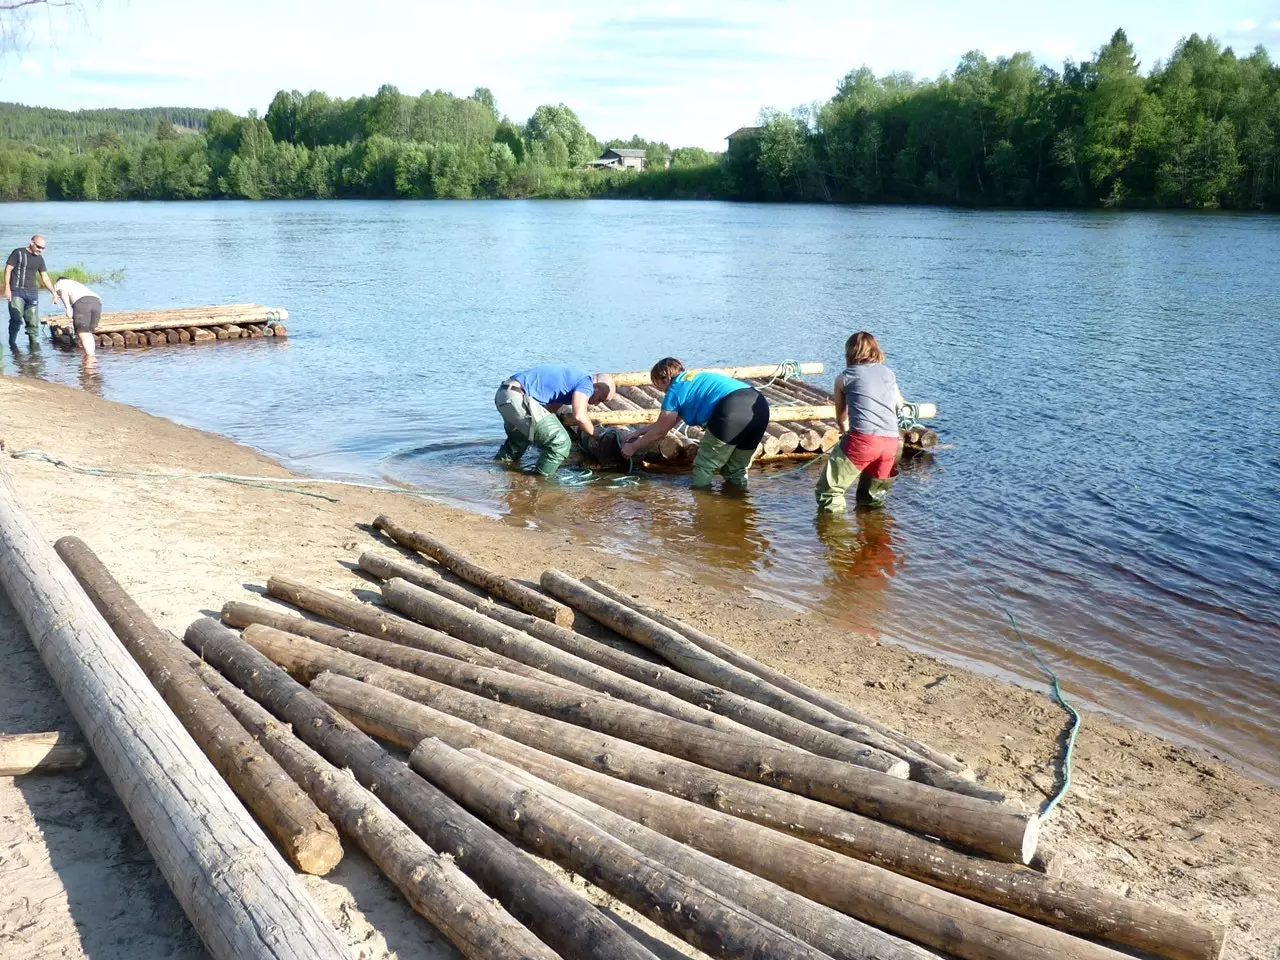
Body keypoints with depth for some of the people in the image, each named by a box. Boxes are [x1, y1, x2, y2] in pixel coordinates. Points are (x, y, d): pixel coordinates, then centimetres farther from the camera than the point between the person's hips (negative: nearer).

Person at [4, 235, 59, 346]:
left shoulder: (39, 259, 12)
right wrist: (7, 288, -10)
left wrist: (54, 292, 4)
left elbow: (45, 278, 14)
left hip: (32, 292, 4)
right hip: (17, 292, -4)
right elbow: (8, 269, -3)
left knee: (33, 320, 0)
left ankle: (34, 342, 6)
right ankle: (12, 343, 5)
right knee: (16, 319, -8)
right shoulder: (18, 253, -1)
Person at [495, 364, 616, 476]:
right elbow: (579, 416, -17)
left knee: (519, 438, 37)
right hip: (517, 398, -11)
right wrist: (596, 434, -1)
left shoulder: (575, 376, 26)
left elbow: (548, 410, 28)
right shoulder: (586, 381, -4)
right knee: (560, 442, -9)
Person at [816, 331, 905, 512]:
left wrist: (845, 430, 50)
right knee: (873, 497, 26)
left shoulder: (844, 378, 13)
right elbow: (900, 405, 39)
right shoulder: (889, 373, 22)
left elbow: (841, 417, 27)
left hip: (863, 439, -5)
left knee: (828, 491, 4)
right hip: (892, 441, 5)